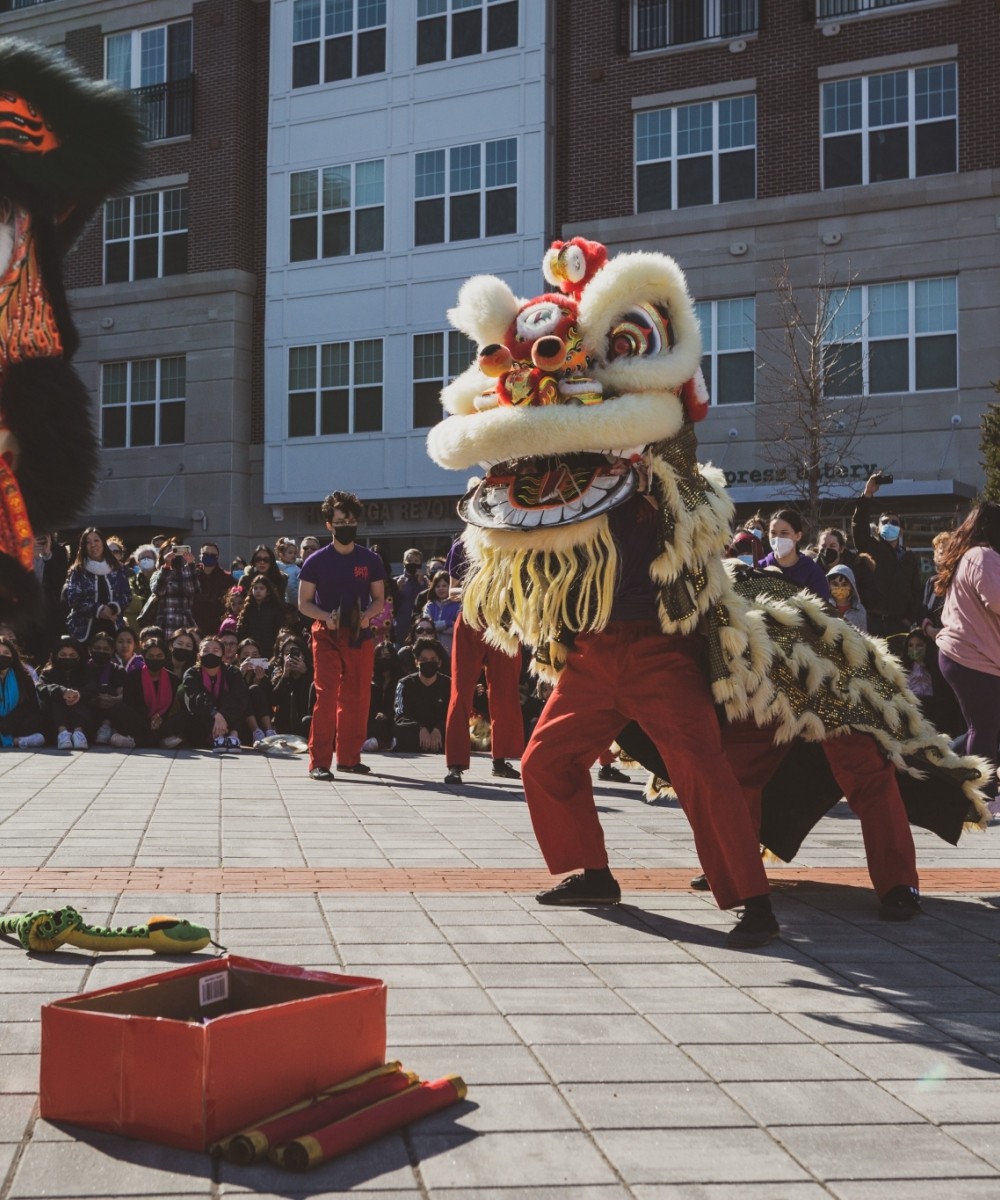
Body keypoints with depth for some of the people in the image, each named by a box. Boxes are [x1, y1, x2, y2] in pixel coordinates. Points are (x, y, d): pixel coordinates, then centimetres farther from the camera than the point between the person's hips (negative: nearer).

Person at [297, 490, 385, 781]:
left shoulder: (370, 560, 6)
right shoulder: (316, 561, 0)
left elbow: (379, 599, 11)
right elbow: (304, 603, 2)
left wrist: (368, 614, -11)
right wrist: (326, 617, -17)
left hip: (360, 635, 3)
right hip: (327, 635, -3)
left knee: (357, 698, 6)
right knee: (326, 695, -10)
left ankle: (349, 757, 19)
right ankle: (319, 761, -8)